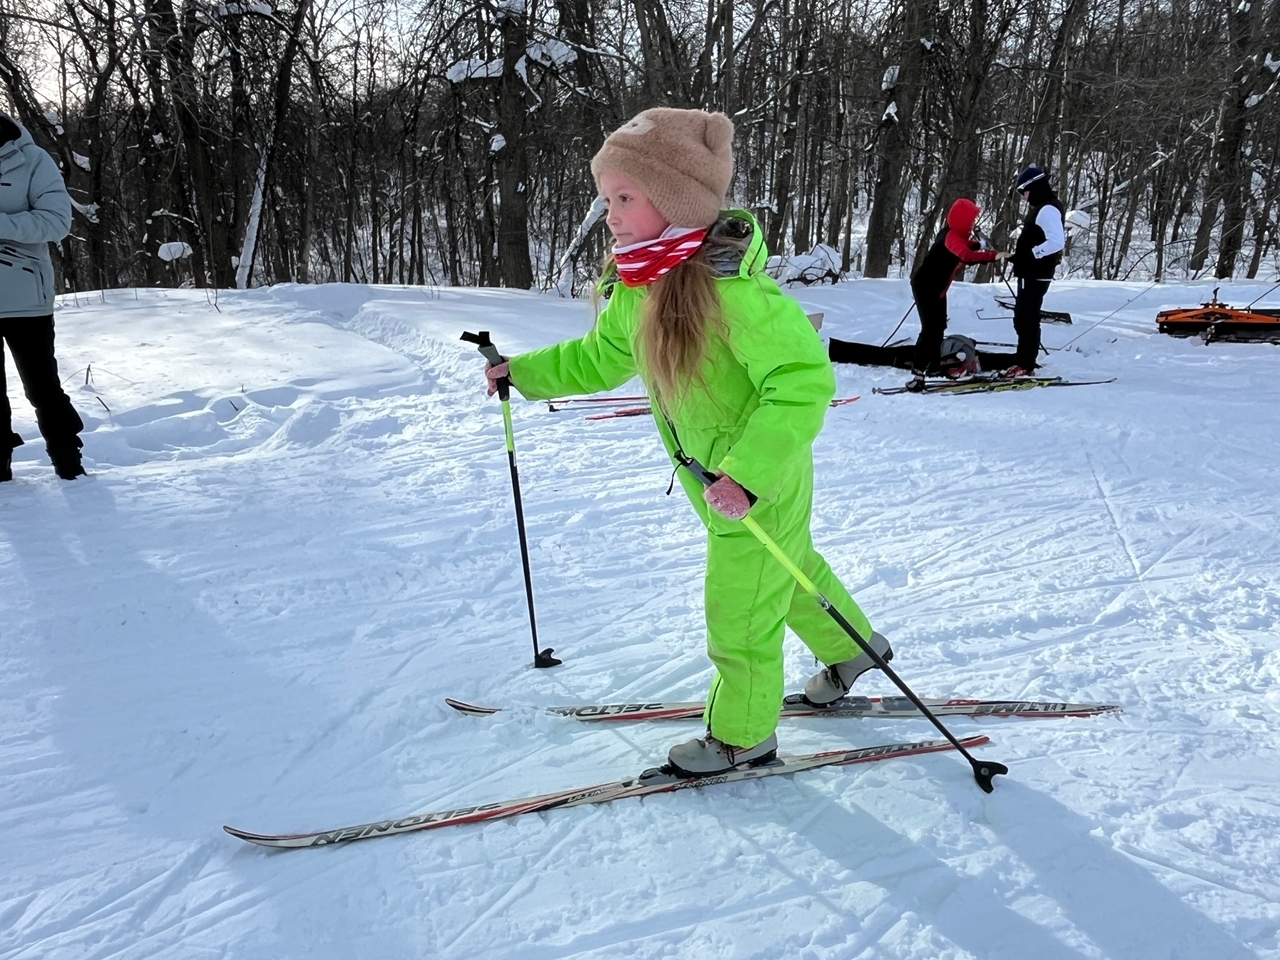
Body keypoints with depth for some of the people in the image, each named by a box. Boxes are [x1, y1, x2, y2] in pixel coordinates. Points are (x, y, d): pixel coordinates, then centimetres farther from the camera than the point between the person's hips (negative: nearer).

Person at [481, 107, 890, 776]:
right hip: (715, 477, 8)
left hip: (759, 481, -8)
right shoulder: (638, 286, -4)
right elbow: (598, 358, 12)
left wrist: (745, 475, -39)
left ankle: (742, 737, 30)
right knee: (789, 568, 27)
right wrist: (523, 372, 10)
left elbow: (805, 381, -34)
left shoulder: (730, 287, -31)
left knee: (738, 609, 7)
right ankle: (851, 648, 52)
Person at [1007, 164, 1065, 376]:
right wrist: (1020, 255, 10)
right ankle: (1022, 361, 22)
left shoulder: (1048, 209, -15)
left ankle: (1026, 366, -6)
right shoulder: (1039, 207, 17)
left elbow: (1057, 242, -25)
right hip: (1030, 273, 11)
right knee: (1021, 318, 14)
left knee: (1027, 319, -9)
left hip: (1037, 275, -11)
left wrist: (1030, 254, -21)